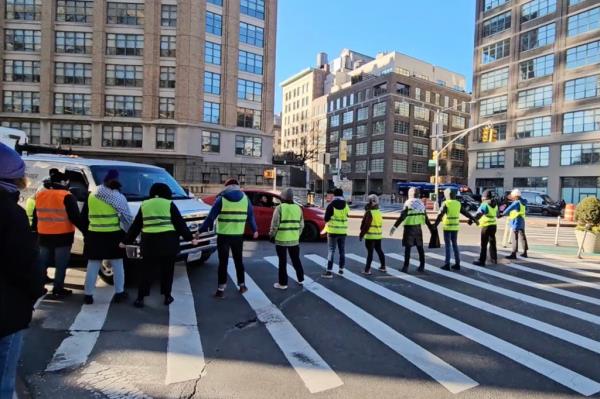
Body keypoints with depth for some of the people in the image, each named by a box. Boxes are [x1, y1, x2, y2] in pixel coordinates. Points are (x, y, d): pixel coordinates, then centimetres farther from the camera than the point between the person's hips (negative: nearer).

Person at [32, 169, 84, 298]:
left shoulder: (40, 195, 9)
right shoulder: (67, 197, -13)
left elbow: (36, 217, 17)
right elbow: (75, 217, -16)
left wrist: (33, 230, 28)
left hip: (44, 236, 6)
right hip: (62, 237, -6)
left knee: (42, 263, 17)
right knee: (61, 265, 2)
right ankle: (58, 290, 7)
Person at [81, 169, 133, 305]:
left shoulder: (91, 197, 7)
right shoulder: (119, 197, -6)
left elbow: (83, 218, 13)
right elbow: (127, 218, -5)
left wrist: (86, 234, 21)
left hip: (94, 235, 3)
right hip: (113, 236, -3)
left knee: (92, 266, 10)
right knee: (117, 266, 8)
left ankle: (88, 295, 14)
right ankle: (119, 293, 14)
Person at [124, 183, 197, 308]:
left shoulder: (144, 205, 13)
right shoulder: (169, 204, 3)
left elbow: (135, 226, 15)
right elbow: (180, 223, 2)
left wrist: (127, 241, 23)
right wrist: (190, 238, 8)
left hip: (149, 242, 2)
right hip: (168, 241, -2)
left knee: (147, 270, 12)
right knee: (167, 270, 11)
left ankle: (140, 298, 12)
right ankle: (167, 297, 17)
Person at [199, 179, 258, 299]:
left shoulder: (221, 199, -4)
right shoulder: (245, 199, 5)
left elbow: (211, 217, -6)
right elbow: (251, 217, 11)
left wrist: (201, 231, 1)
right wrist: (254, 230, 25)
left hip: (223, 236, -2)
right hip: (238, 236, 3)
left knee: (223, 262, 4)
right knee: (239, 261, 17)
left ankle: (221, 290, 7)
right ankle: (242, 286, 26)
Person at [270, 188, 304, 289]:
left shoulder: (280, 208, -10)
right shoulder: (298, 208, 6)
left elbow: (275, 224, -12)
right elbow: (301, 225, 9)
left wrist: (271, 234, 4)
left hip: (281, 239, -4)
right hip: (294, 239, 5)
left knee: (283, 262, 4)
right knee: (296, 260, 19)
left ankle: (283, 283, 9)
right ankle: (300, 279, 29)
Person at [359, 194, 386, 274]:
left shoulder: (369, 213, -16)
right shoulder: (379, 212, 9)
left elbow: (366, 225, -18)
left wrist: (361, 235, -13)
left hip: (370, 236, -8)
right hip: (378, 235, 8)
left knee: (370, 252, -5)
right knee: (379, 250, 18)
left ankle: (367, 269, -1)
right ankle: (383, 266, 28)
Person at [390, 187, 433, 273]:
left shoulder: (408, 203, -10)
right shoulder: (421, 203, 9)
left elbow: (402, 217, -18)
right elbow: (426, 218, 11)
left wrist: (394, 227, -18)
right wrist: (431, 228, 19)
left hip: (409, 227, -6)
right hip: (418, 227, 6)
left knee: (408, 247, -1)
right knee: (420, 247, 11)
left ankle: (406, 267, 2)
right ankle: (422, 266, 17)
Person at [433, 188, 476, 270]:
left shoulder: (445, 203, -10)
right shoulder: (458, 203, 7)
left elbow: (440, 215, -16)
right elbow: (465, 212, 16)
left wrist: (435, 225, -18)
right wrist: (472, 218, 29)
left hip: (447, 227, -5)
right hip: (455, 227, 5)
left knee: (448, 245, -1)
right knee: (455, 245, 12)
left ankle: (447, 264, 0)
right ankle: (457, 264, 15)